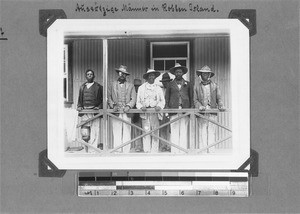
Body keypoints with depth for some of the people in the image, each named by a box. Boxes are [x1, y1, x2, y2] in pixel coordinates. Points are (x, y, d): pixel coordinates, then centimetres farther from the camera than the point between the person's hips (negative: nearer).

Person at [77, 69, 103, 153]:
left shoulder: (98, 87, 8)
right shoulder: (82, 87, 18)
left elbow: (103, 99, 6)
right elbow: (80, 99, 21)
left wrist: (99, 107, -8)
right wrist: (79, 106, 4)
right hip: (84, 112, 2)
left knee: (94, 134, -6)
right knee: (84, 134, -5)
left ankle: (92, 152, -2)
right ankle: (87, 150, 12)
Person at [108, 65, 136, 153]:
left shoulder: (130, 86, 15)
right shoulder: (113, 85, 15)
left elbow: (133, 99, 9)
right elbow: (109, 97, 11)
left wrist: (128, 106, -8)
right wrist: (113, 105, -5)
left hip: (126, 113, 0)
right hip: (116, 113, 0)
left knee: (127, 134, -5)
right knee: (117, 134, -5)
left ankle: (126, 152, -2)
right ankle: (117, 152, -2)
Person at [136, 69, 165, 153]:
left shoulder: (158, 88, 15)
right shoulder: (141, 88, 12)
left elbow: (162, 100, 12)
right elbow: (138, 101, 10)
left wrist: (159, 106, -8)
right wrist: (141, 107, -10)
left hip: (155, 112, 1)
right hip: (145, 112, -1)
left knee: (155, 132, -4)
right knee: (146, 132, -8)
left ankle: (154, 151, -1)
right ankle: (146, 151, -6)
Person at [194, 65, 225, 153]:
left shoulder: (215, 86, 13)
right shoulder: (197, 86, 12)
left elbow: (219, 98, 11)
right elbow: (195, 100, 8)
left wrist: (221, 106, -9)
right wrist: (199, 106, -12)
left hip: (212, 112, 1)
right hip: (201, 113, -1)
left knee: (211, 132, -3)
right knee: (202, 133, -5)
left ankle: (211, 152, -1)